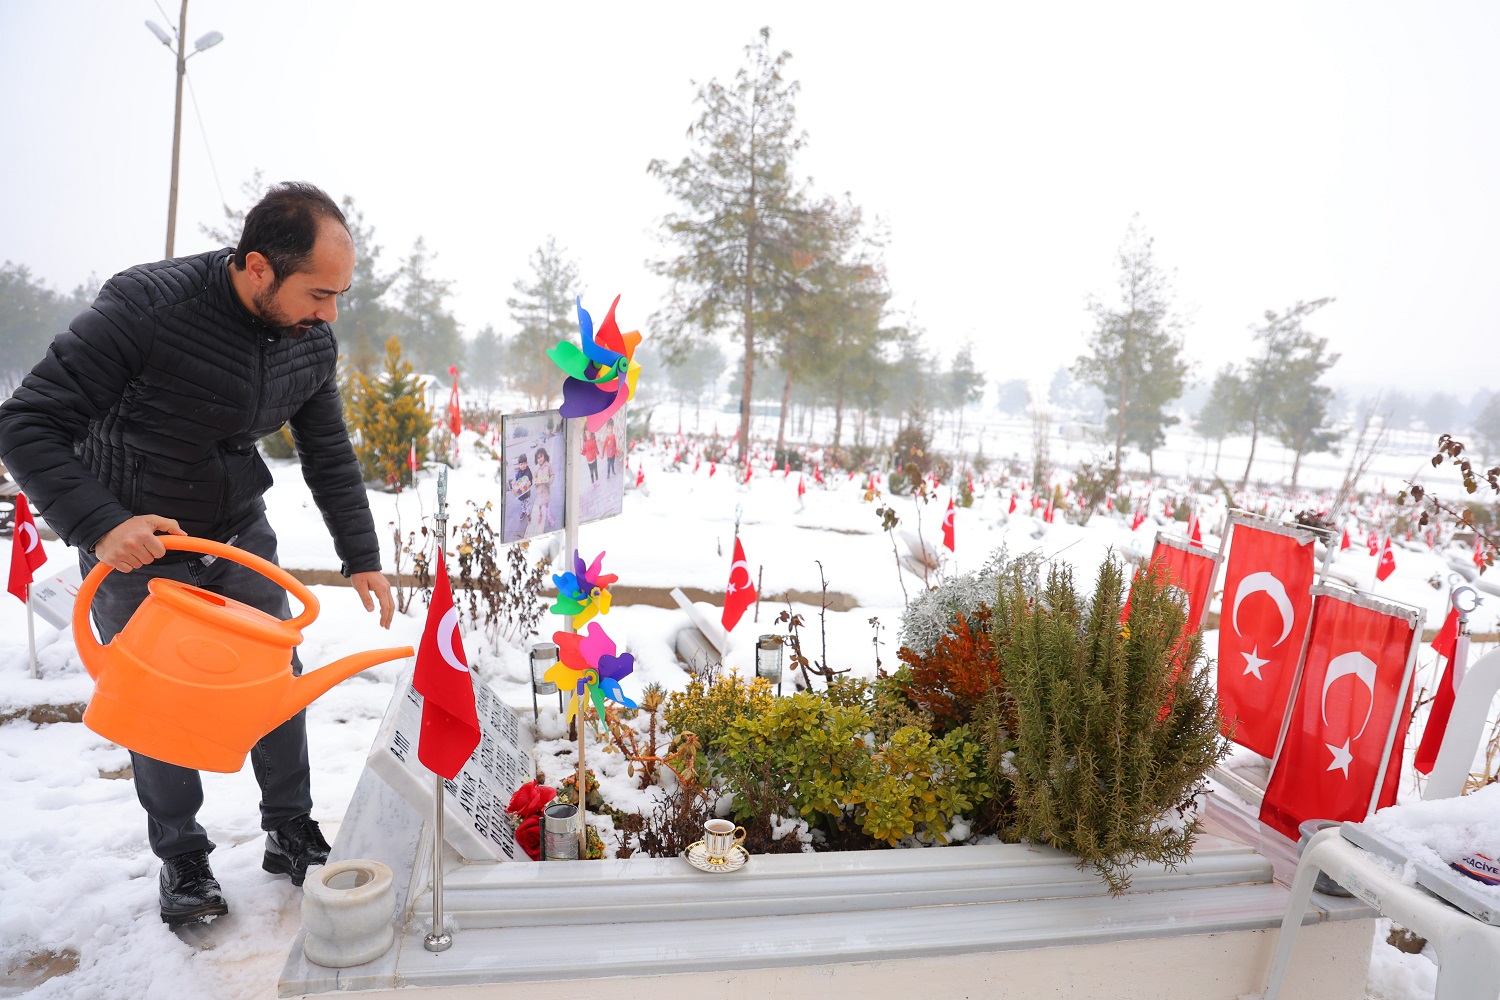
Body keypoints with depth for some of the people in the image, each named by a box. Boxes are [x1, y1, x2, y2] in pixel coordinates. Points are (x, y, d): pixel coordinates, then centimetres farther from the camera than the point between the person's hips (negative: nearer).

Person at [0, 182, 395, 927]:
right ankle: (182, 862, 26)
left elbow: (330, 457, 2)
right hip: (135, 547, -4)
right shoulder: (145, 305, -26)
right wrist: (98, 525, -34)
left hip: (240, 536, 4)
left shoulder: (312, 344, -10)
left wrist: (361, 559, 1)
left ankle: (291, 836, 24)